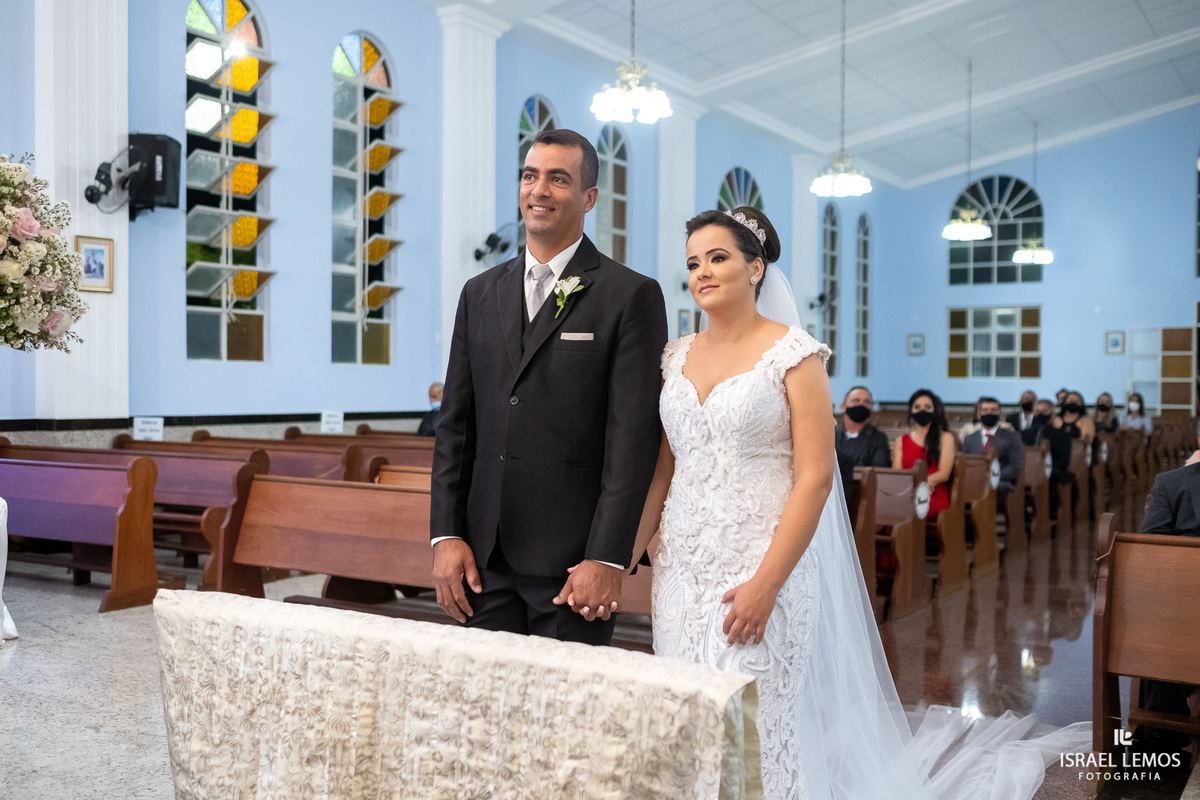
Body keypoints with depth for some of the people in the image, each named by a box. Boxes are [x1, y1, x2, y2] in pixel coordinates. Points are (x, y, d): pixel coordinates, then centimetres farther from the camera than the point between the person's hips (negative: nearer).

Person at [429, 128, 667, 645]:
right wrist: (445, 535, 3)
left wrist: (607, 559, -14)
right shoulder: (480, 293, 12)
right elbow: (455, 424, 11)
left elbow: (633, 439, -9)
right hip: (485, 557, 5)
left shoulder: (632, 296, -4)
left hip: (573, 560, -4)